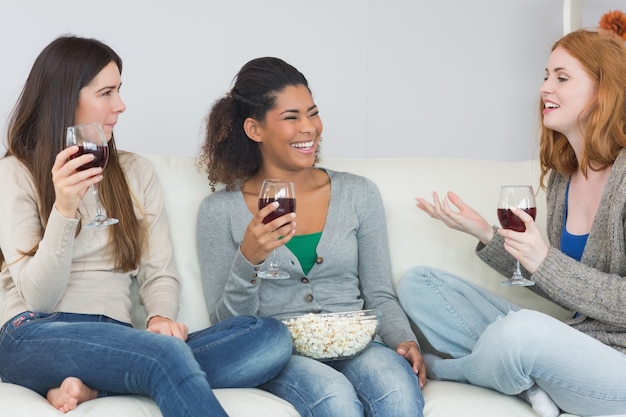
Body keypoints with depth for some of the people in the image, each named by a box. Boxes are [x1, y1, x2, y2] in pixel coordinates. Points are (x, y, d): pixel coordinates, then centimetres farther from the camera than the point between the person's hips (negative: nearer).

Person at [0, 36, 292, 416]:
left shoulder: (137, 172, 17)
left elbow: (160, 273, 13)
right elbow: (38, 298, -4)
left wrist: (161, 316, -10)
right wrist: (63, 210, -17)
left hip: (117, 340, 6)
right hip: (38, 336, -6)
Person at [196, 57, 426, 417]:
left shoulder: (359, 194, 11)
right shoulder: (221, 211, 5)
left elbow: (380, 296, 12)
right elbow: (227, 324, 2)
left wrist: (405, 340, -10)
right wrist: (248, 260, -17)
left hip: (354, 346, 2)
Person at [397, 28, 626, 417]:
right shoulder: (561, 177, 9)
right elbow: (558, 286, 12)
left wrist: (546, 262, -23)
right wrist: (486, 234, 4)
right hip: (570, 343, 8)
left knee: (524, 329, -39)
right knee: (416, 282, 3)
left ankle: (441, 368, -4)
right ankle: (530, 383, -10)